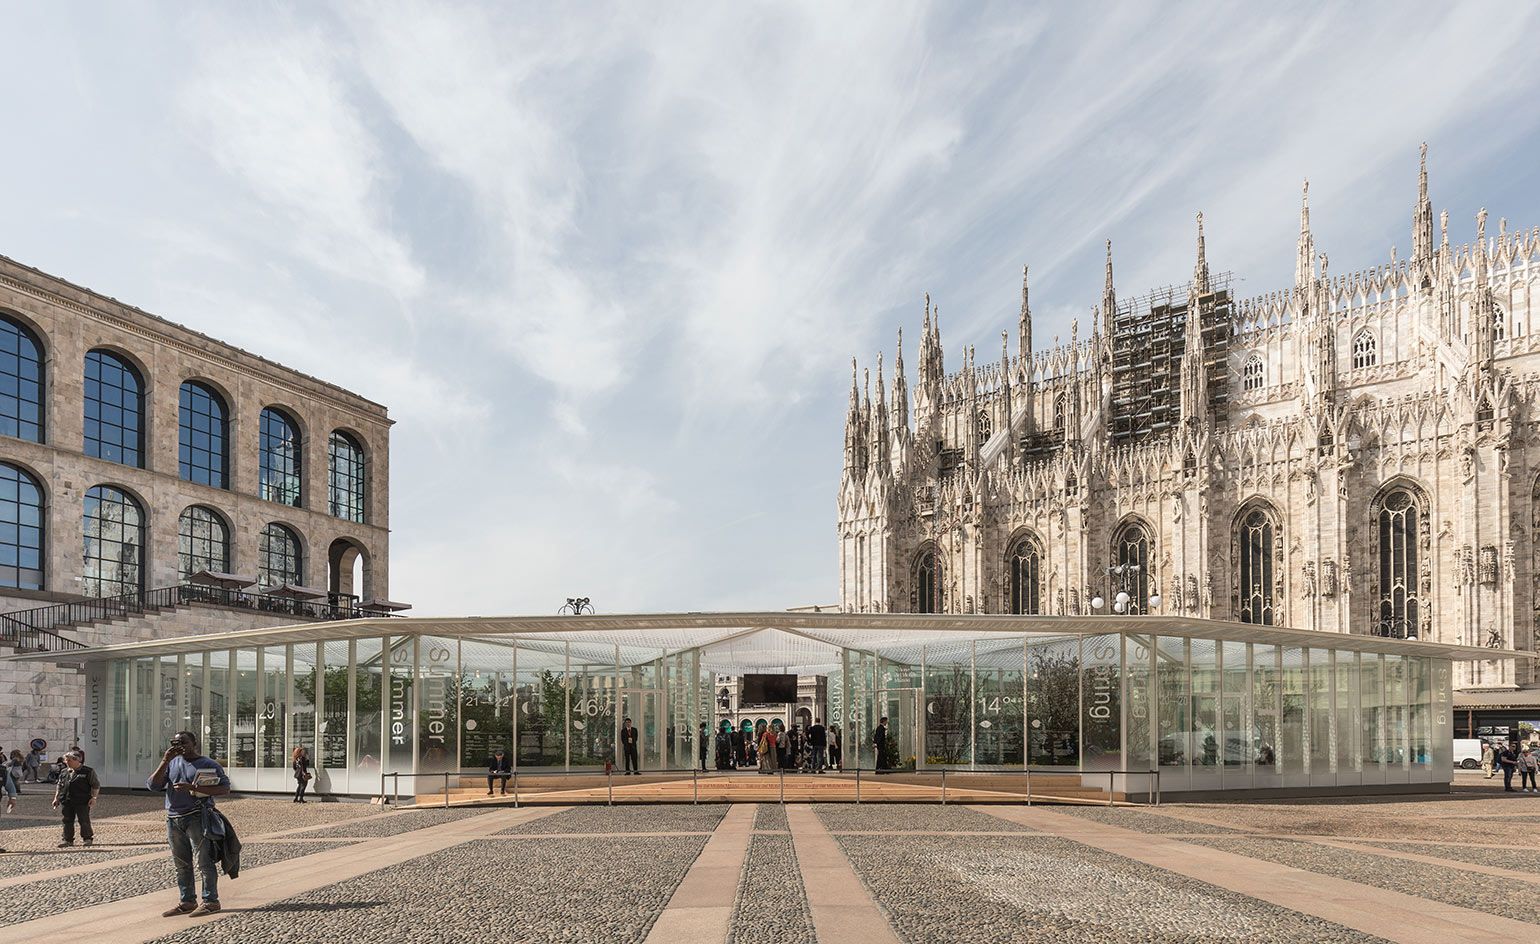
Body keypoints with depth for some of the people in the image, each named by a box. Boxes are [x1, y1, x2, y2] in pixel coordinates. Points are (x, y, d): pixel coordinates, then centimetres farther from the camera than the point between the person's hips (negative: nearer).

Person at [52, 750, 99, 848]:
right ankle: (68, 840, 15)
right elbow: (59, 786, 21)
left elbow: (96, 785, -1)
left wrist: (93, 797, -10)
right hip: (66, 802, 5)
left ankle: (87, 838, 10)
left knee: (84, 821, -1)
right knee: (67, 821, 6)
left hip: (82, 802, -5)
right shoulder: (65, 773, 14)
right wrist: (56, 798, 13)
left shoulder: (88, 772, -2)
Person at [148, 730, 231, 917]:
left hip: (197, 818, -5)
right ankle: (187, 902, 17)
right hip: (173, 819, 6)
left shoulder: (209, 764, 0)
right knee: (181, 864, 9)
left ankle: (211, 901, -2)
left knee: (204, 861, -6)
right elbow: (152, 786, 4)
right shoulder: (171, 763, 15)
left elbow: (225, 788, -9)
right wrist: (165, 761, -6)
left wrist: (193, 788, -18)